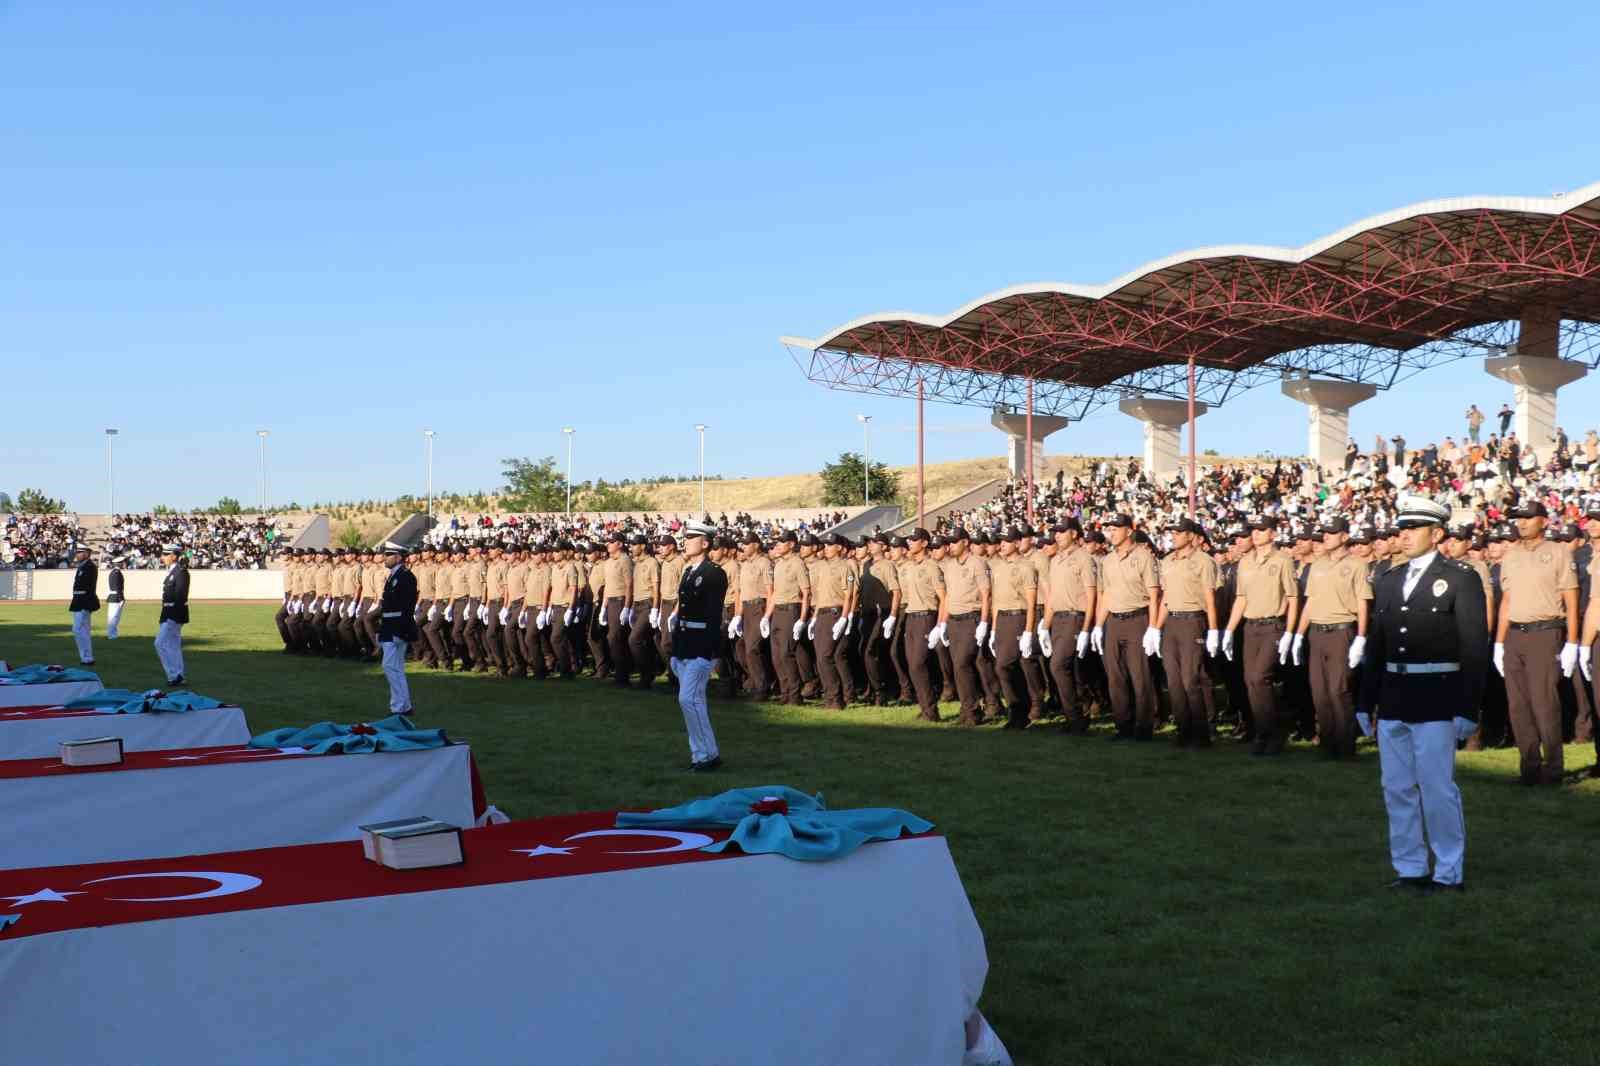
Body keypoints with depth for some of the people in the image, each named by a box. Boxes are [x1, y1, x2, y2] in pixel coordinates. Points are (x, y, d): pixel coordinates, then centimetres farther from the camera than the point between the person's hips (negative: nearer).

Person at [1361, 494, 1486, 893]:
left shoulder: (1461, 579, -5)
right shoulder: (1389, 581, 13)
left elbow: (1473, 649, -8)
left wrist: (1468, 710, -13)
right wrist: (1366, 702, 12)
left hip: (1436, 701, -6)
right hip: (1393, 700, 6)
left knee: (1438, 789, -2)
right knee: (1397, 789, 11)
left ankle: (1449, 873, 10)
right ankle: (1409, 869, 21)